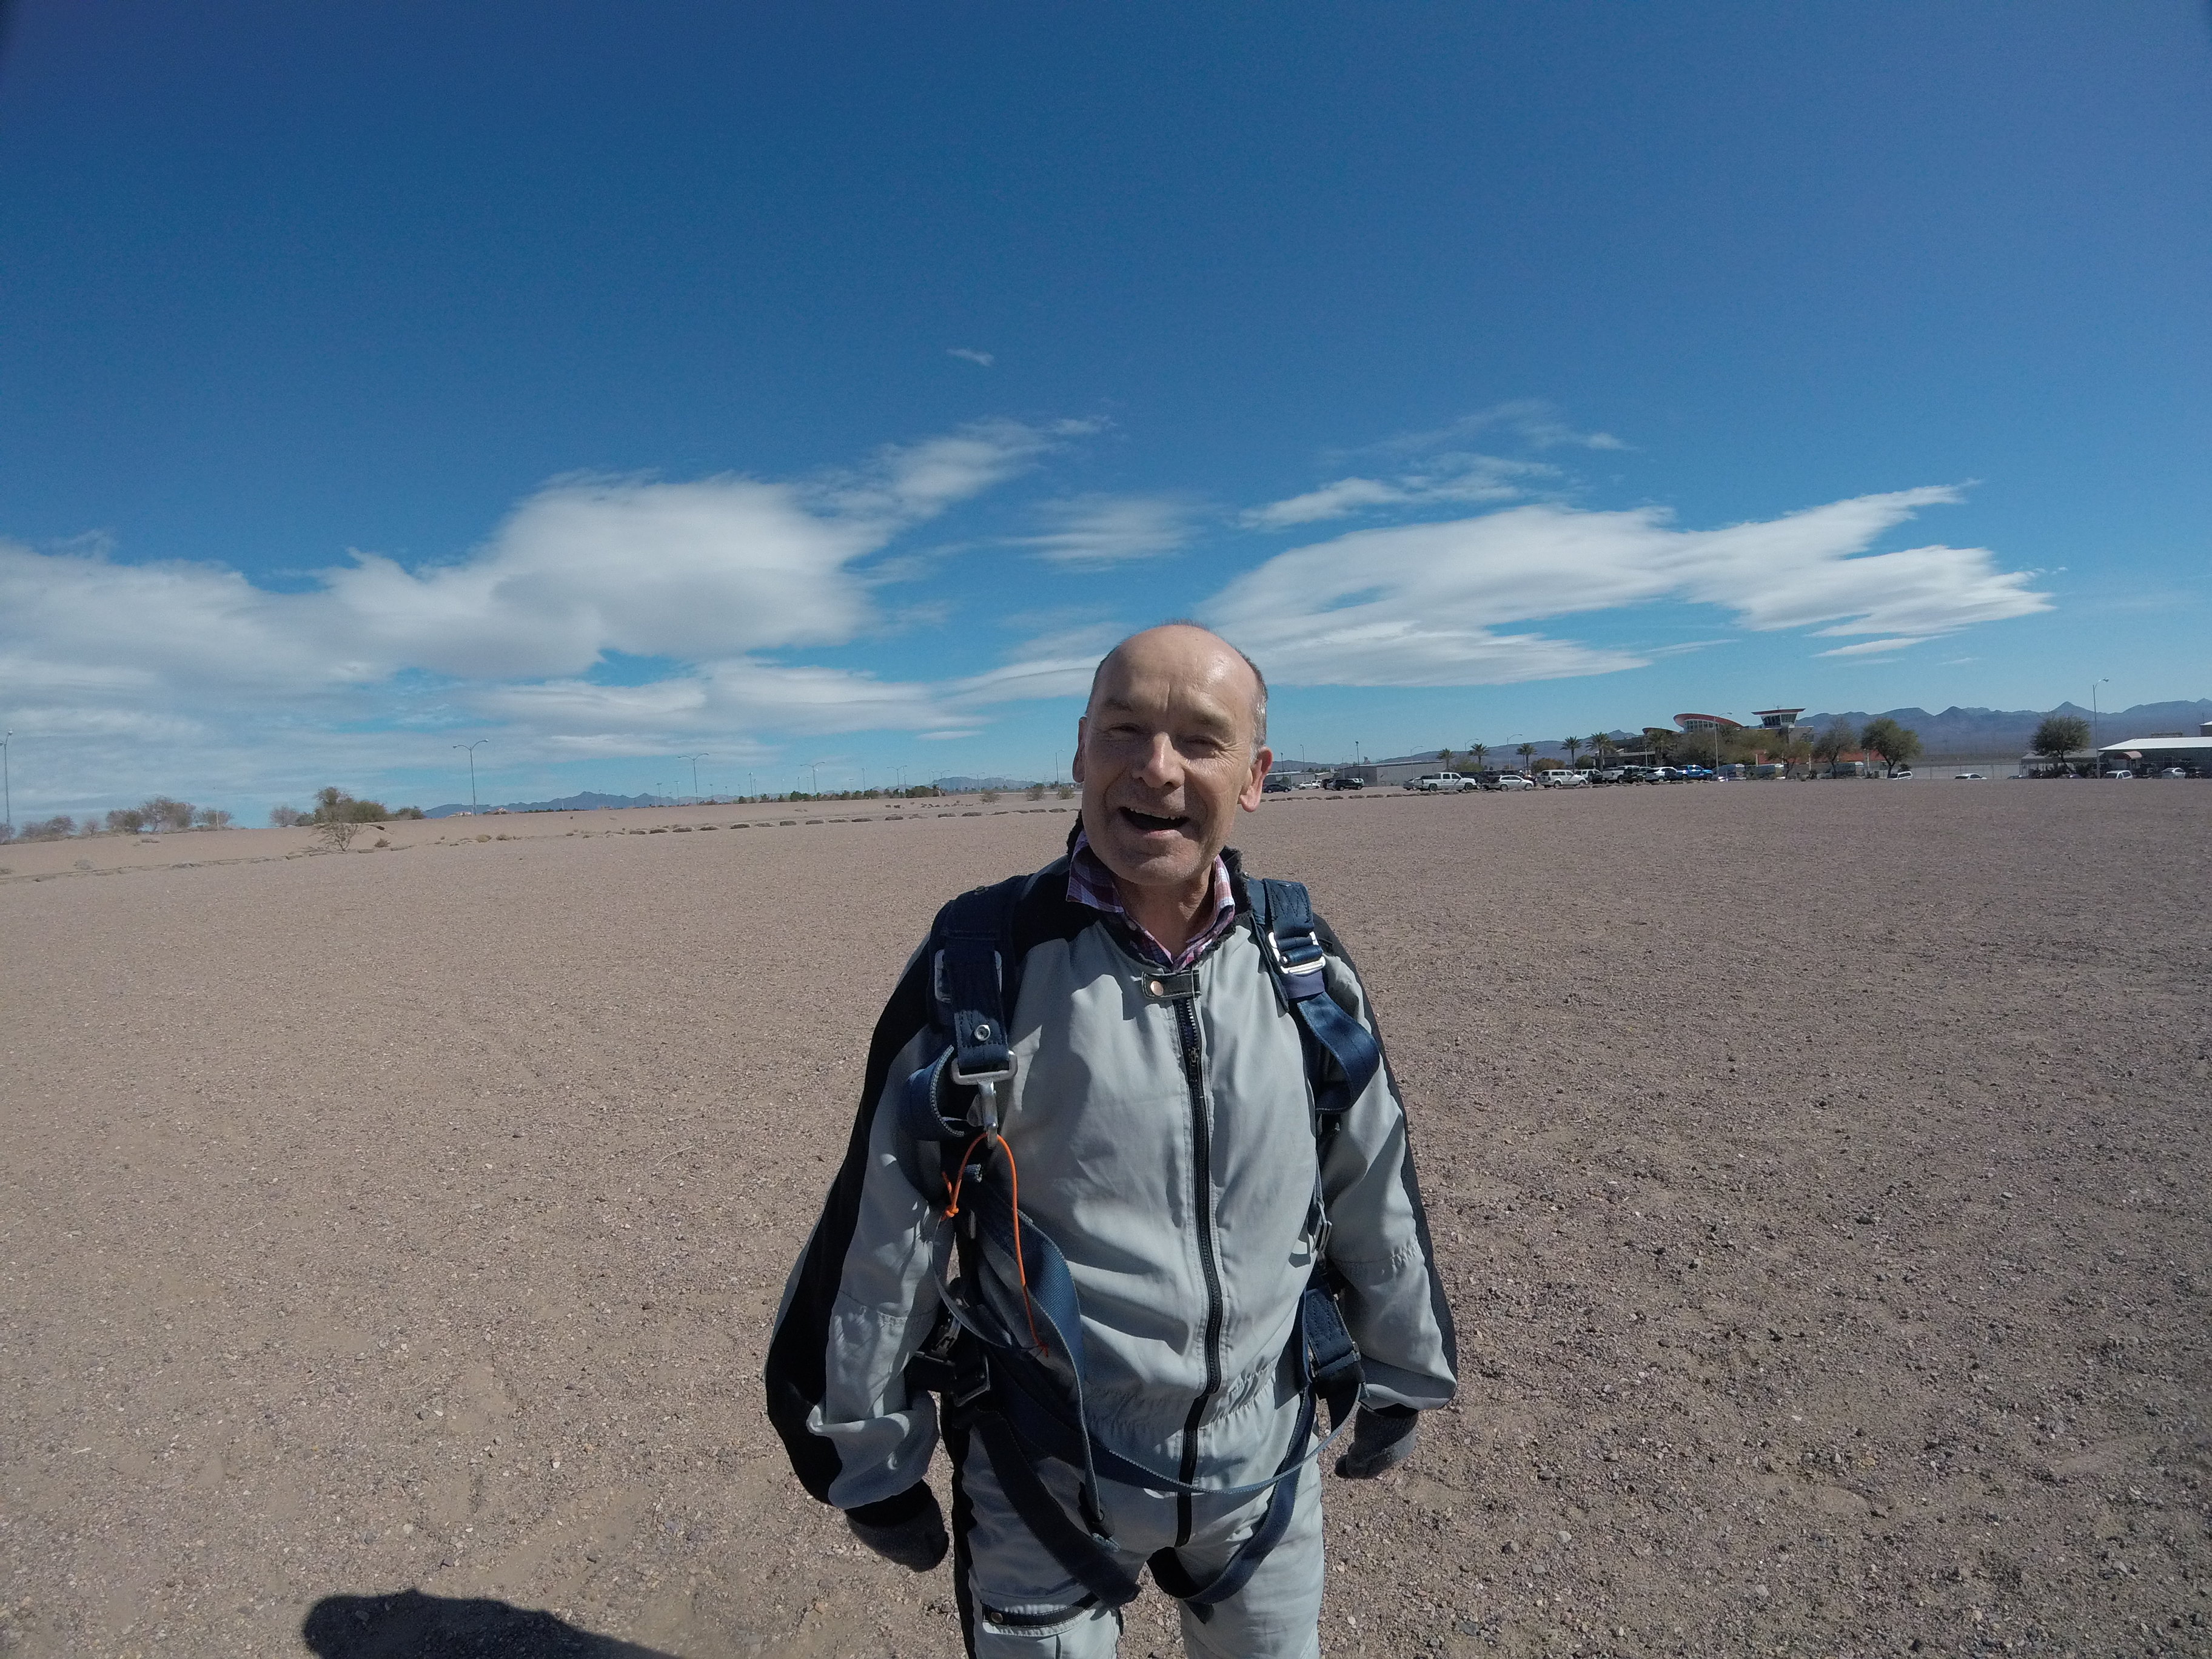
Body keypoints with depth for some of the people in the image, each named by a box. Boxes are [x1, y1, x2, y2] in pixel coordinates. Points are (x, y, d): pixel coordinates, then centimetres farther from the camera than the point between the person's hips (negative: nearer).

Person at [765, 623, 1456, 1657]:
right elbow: (882, 1232, -10)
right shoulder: (978, 972, -19)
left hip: (1267, 1469, 3)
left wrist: (1399, 1379, 14)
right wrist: (870, 1464, -1)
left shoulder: (1304, 969, -9)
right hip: (1043, 1485, -2)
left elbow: (1376, 1196, 3)